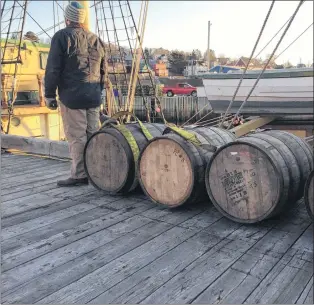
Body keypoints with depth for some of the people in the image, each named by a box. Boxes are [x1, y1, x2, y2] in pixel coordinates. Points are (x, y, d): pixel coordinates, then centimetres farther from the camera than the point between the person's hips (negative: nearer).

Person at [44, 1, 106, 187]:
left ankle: (80, 175, -3)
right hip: (94, 96, 6)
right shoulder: (96, 40, 16)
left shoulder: (62, 36, -2)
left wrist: (50, 94, -2)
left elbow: (53, 68, -7)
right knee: (93, 134, 9)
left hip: (72, 96, -6)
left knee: (76, 136, -5)